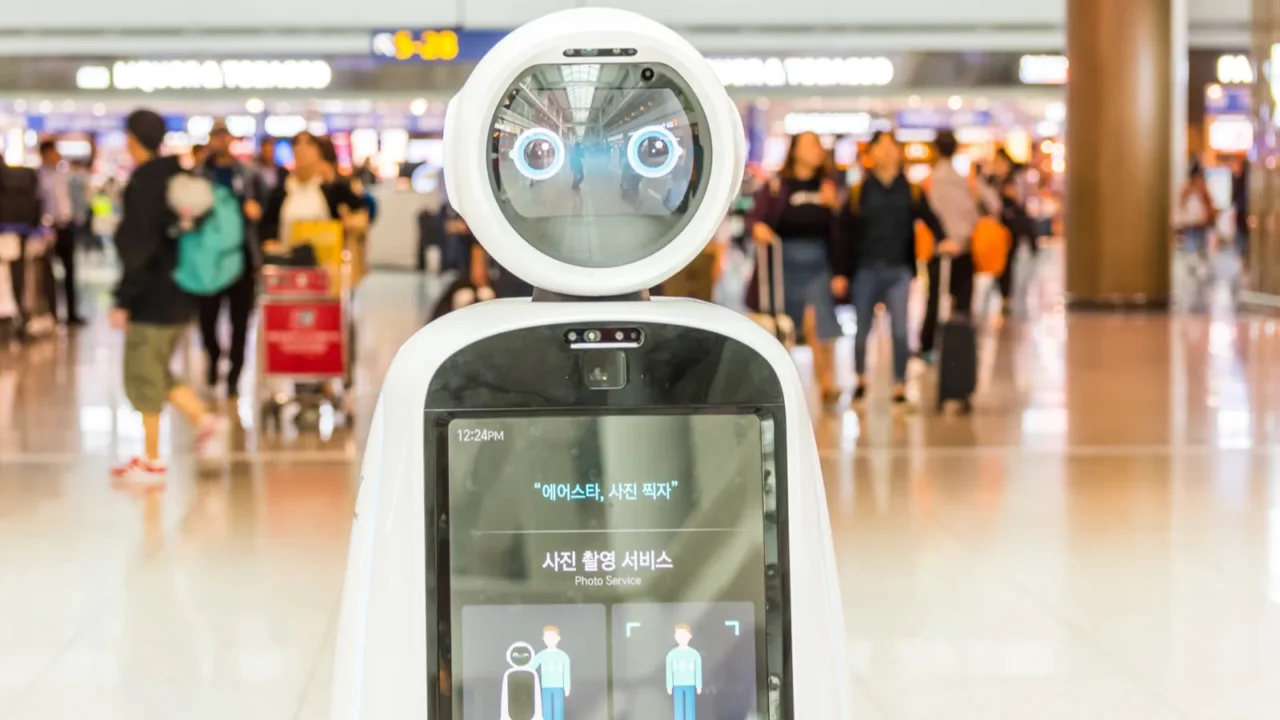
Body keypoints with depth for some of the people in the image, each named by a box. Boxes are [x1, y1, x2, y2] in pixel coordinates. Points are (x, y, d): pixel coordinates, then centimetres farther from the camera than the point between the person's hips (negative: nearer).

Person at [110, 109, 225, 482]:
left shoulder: (142, 183, -16)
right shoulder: (177, 175, 8)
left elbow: (138, 248, -19)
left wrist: (123, 300, -14)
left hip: (153, 295, -8)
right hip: (180, 293, 8)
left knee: (143, 376, 1)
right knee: (155, 374, 18)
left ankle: (152, 460, 7)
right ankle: (205, 420, 9)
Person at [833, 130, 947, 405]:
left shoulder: (911, 191, 4)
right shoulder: (859, 192, 2)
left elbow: (929, 217, -8)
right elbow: (844, 234, 1)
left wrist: (943, 239, -29)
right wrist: (840, 272, -3)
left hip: (898, 270, 0)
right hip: (866, 269, 0)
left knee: (899, 331, -6)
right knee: (862, 330, 9)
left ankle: (900, 386, 1)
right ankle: (860, 378, 30)